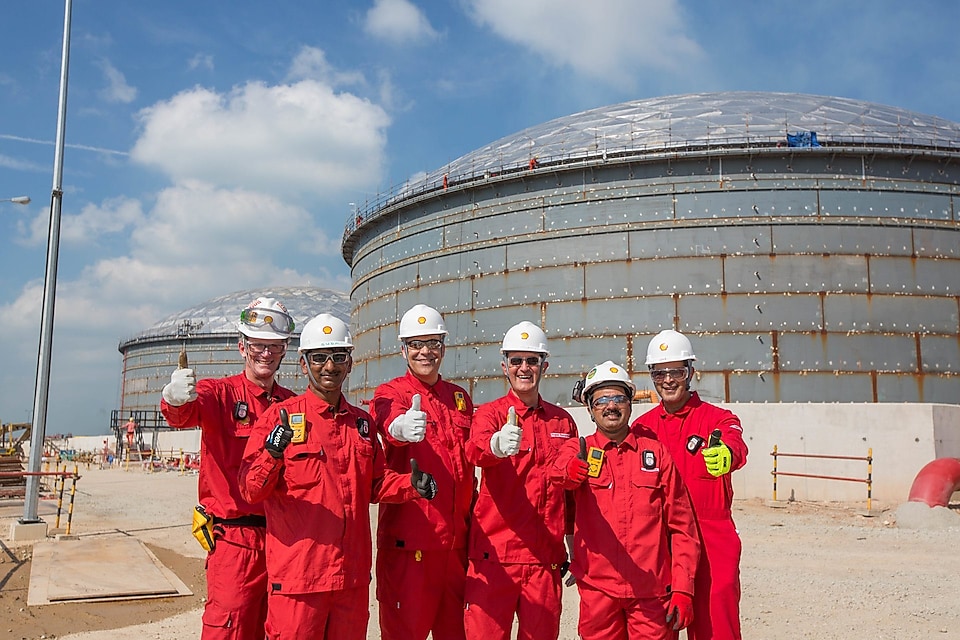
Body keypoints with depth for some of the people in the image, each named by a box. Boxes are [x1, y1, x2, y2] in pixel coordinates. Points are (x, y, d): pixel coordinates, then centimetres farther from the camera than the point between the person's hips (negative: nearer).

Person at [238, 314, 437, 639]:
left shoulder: (362, 422, 12)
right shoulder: (280, 416, -3)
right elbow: (250, 490, -7)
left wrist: (412, 484, 1)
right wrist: (272, 454, -27)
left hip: (353, 575, 5)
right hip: (297, 573, -5)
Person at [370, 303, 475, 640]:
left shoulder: (460, 397, 13)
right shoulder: (390, 394, -4)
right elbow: (389, 423, -29)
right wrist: (401, 428, -50)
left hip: (456, 537, 5)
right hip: (408, 538, -5)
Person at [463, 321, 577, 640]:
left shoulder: (563, 421, 11)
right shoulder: (490, 414, 0)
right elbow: (475, 450, -23)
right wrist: (497, 444, -46)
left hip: (545, 558, 3)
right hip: (494, 555, -3)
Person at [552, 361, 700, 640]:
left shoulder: (656, 452, 6)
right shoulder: (577, 450, 4)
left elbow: (682, 526, 6)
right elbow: (559, 472, -21)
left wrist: (683, 589, -1)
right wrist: (569, 471, -45)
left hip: (652, 591, 0)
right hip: (597, 588, 0)